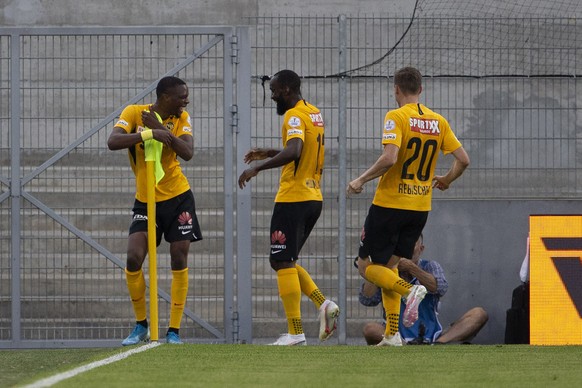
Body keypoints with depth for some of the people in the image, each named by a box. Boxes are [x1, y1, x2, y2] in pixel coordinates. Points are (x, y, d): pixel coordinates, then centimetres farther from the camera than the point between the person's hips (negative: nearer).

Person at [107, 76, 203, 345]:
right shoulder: (134, 113, -10)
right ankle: (141, 326, 7)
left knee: (179, 261, -3)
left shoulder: (182, 118, -3)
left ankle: (174, 331, 5)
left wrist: (161, 128, -26)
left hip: (178, 198, 1)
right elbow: (113, 142, -25)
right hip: (145, 201, -1)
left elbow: (188, 153, -17)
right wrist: (149, 133, -37)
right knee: (133, 258, -12)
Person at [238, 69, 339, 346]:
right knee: (284, 262, 17)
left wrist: (258, 168, -27)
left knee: (283, 263, -6)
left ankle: (295, 333, -9)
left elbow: (293, 152, -30)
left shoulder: (295, 116, -14)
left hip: (293, 198, -9)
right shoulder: (314, 113, 15)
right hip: (313, 198, 9)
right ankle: (324, 304, 1)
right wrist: (269, 153, 24)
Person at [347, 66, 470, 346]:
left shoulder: (396, 117, -11)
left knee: (368, 267, 5)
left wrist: (360, 180, -12)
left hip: (390, 204, -6)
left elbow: (389, 158, -24)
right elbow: (463, 160, 5)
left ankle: (410, 290, -22)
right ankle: (392, 334, 7)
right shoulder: (438, 122, 6)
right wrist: (446, 180, 24)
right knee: (389, 265, 17)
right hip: (421, 207, 6)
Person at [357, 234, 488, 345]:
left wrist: (411, 267, -21)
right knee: (370, 329, -31)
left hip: (432, 337, 2)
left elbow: (441, 288, -13)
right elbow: (367, 300, -7)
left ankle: (438, 344, -43)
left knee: (479, 314, -17)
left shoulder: (430, 267, 10)